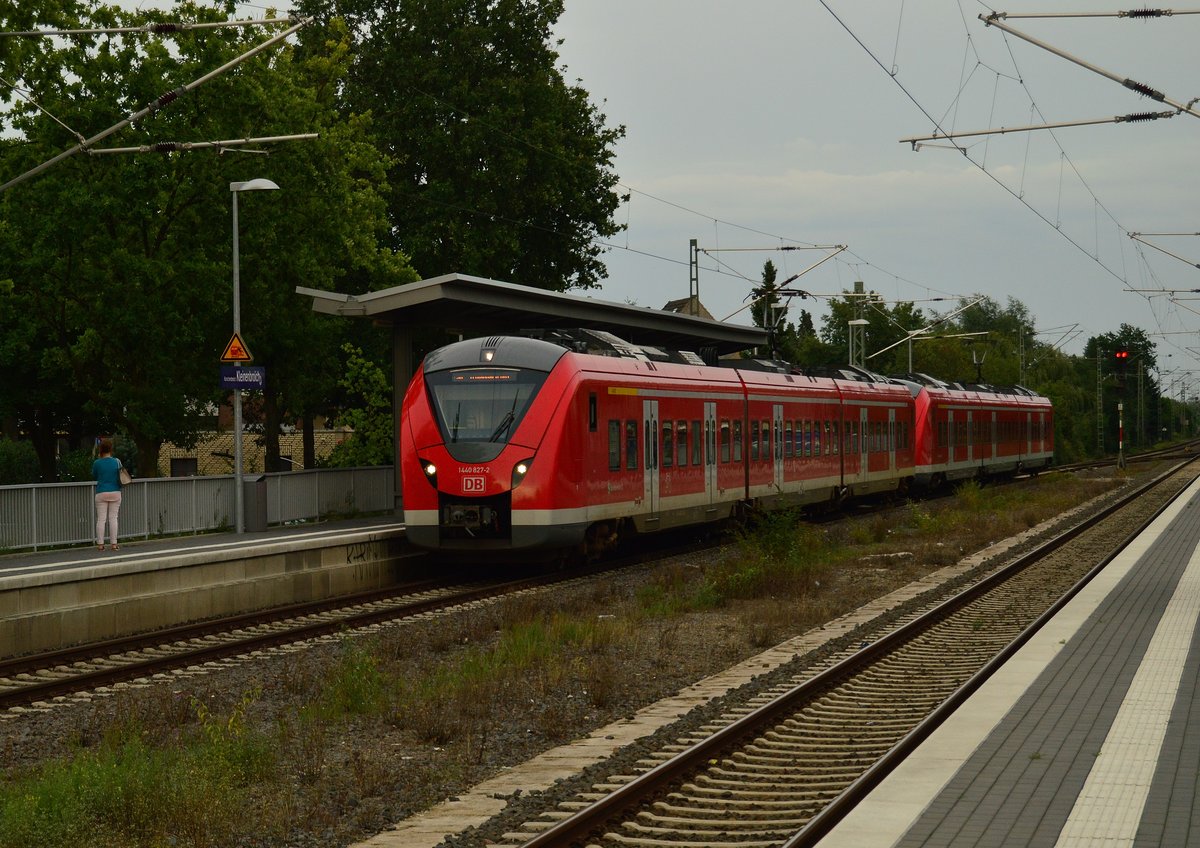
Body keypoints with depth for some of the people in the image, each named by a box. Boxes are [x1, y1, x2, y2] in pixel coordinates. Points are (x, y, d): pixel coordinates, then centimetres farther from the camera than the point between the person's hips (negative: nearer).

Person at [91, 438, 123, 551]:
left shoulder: (97, 463, -7)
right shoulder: (117, 462, -4)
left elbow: (94, 475, 10)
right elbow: (121, 477, 6)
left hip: (101, 493, -1)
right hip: (115, 493, 1)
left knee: (101, 519, 3)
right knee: (113, 518, 6)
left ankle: (100, 544, 1)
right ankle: (114, 543, 3)